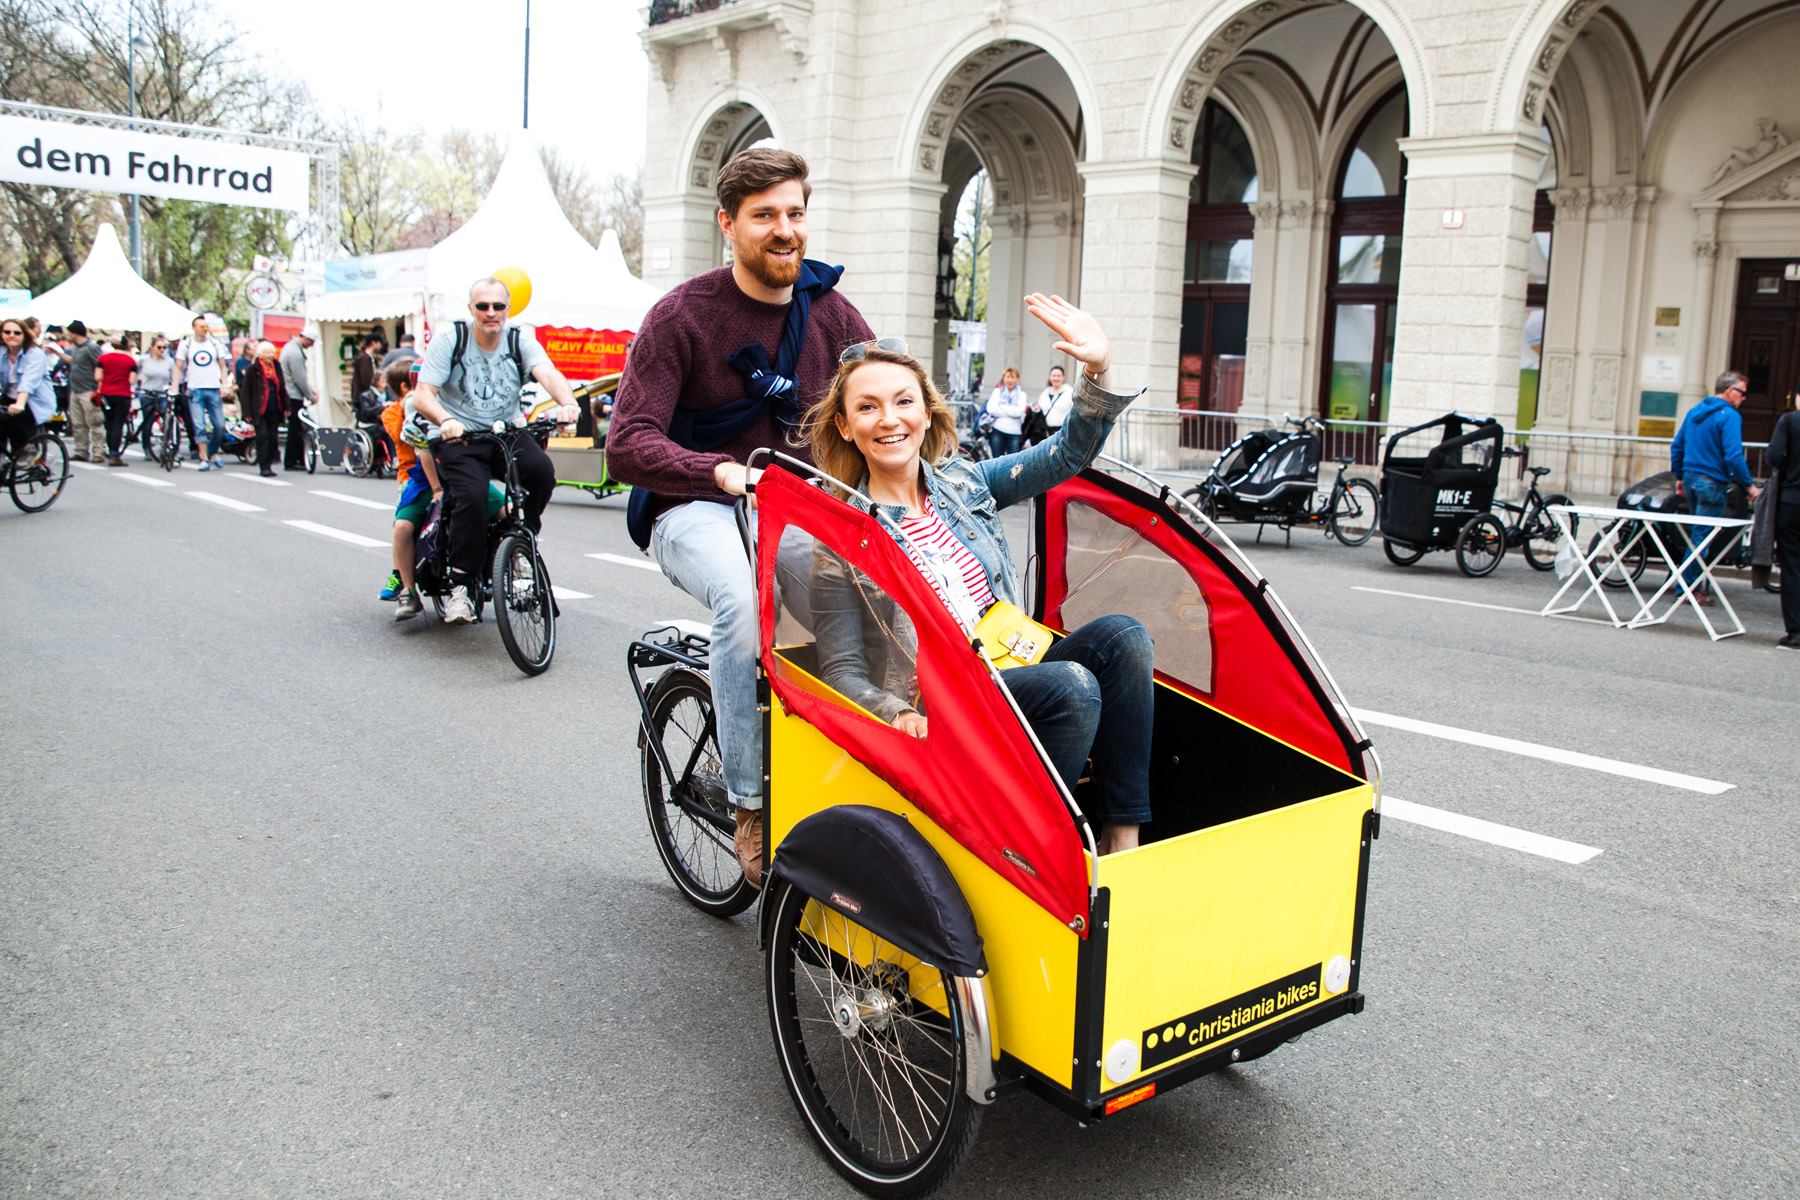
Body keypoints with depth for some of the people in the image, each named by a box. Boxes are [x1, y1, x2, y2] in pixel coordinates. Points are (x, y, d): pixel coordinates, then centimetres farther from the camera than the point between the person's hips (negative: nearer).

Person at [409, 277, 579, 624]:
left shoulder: (519, 341, 2)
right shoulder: (449, 341, -4)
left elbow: (547, 373, -17)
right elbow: (423, 394, -12)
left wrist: (566, 403, -40)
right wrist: (445, 420, -35)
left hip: (507, 432, 2)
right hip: (459, 438, -2)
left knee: (543, 471, -28)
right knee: (472, 497, -28)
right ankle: (461, 586, -14)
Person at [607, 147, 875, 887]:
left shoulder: (829, 313, 6)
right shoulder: (682, 316, -7)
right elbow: (626, 446, -16)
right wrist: (722, 472, -34)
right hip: (695, 511, -4)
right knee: (743, 596, -37)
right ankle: (750, 808, -25)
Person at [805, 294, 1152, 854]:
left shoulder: (962, 482, 11)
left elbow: (1066, 456, 7)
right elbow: (842, 670, -6)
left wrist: (1101, 371, -10)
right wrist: (899, 714, -26)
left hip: (1015, 675, 6)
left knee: (1120, 636, -19)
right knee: (1072, 686, -29)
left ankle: (1124, 834, -16)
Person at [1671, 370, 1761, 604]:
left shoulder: (1693, 412, 11)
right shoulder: (1729, 416, -13)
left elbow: (1676, 446, 15)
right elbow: (1733, 456, -20)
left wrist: (1679, 477, 22)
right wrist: (1749, 485, -12)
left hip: (1690, 479, 8)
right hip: (1712, 483, -8)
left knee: (1699, 534, 17)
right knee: (1703, 537, -2)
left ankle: (1693, 582, 20)